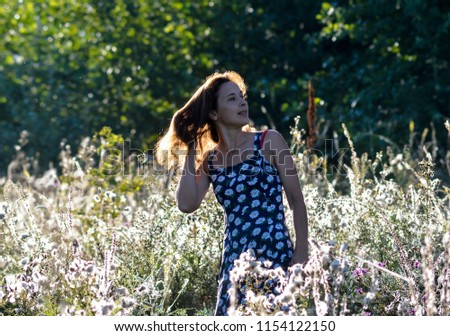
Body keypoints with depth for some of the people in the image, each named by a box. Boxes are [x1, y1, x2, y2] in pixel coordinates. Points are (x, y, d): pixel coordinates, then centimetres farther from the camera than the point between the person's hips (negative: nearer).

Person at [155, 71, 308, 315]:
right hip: (234, 261, 4)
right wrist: (190, 153, 3)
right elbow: (187, 204, -4)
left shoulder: (269, 142, 2)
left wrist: (301, 254, -8)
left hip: (275, 255, -4)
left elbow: (296, 200, 0)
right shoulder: (209, 159, 11)